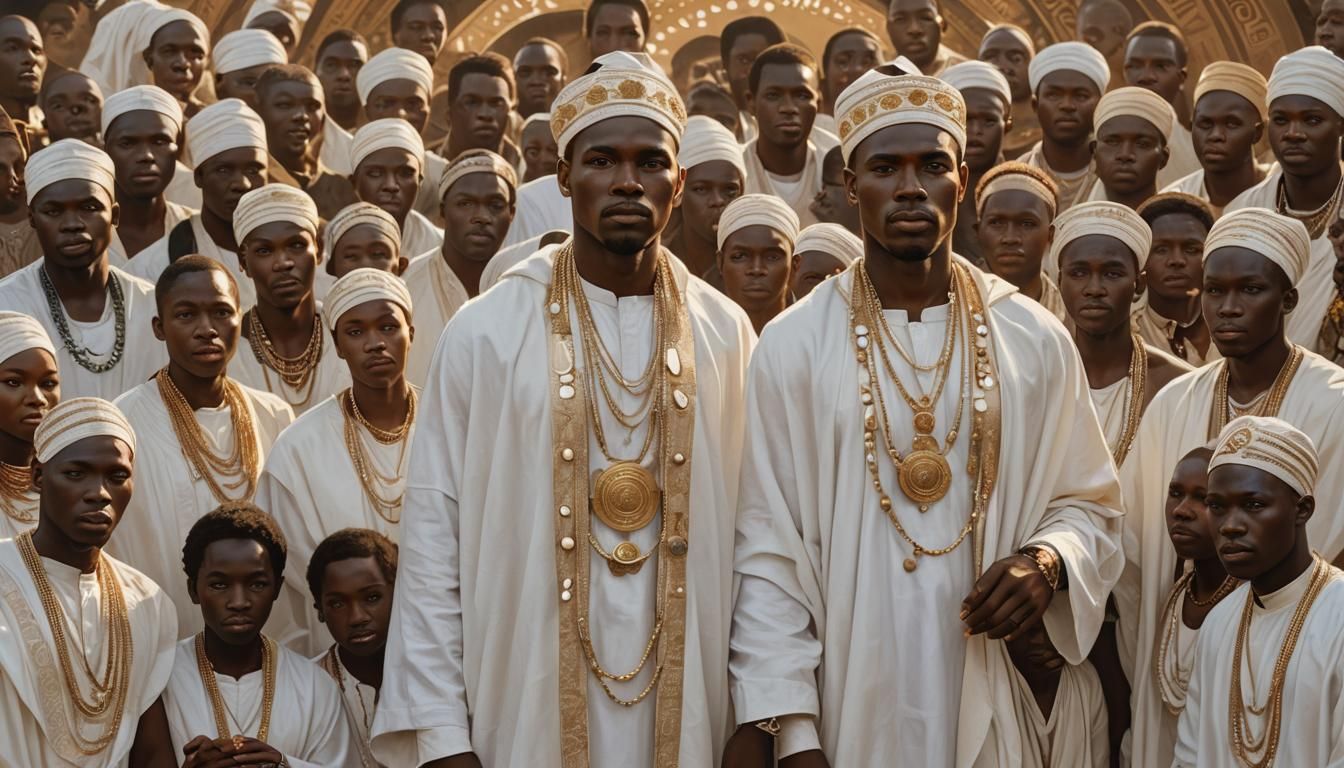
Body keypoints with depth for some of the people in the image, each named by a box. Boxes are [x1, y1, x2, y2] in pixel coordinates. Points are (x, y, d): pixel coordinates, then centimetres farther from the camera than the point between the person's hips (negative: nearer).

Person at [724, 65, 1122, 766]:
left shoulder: (1035, 343, 2)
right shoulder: (792, 347, -5)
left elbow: (1089, 505, 9)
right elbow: (767, 557, -6)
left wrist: (1046, 561, -12)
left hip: (989, 704, 2)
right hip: (845, 702, -2)